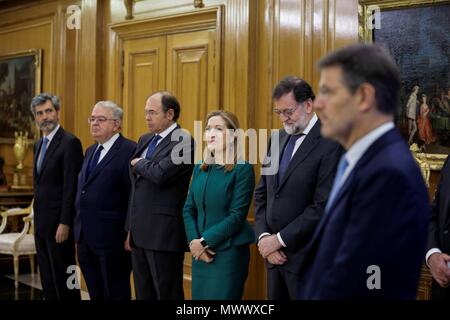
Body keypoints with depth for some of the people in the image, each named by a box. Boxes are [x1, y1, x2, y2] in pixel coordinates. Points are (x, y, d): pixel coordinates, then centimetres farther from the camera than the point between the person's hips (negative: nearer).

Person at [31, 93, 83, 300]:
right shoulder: (39, 144, 15)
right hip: (41, 222, 8)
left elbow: (71, 187, -17)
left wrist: (65, 223, -21)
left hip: (59, 223, -8)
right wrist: (37, 220, 16)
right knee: (47, 279, 12)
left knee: (62, 277, -3)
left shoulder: (70, 143, -12)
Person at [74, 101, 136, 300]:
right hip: (85, 238, 8)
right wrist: (79, 231, 16)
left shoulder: (129, 151, -12)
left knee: (116, 294, 3)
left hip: (112, 238, -8)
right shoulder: (90, 151, 16)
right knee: (95, 294, 16)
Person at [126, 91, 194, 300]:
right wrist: (131, 228, 18)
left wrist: (139, 163, -6)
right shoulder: (145, 140, 15)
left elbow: (160, 174, -27)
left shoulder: (183, 141, -12)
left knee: (167, 294, -1)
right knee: (143, 293, 14)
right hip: (140, 233, 9)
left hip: (164, 234, -9)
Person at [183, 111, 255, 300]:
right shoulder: (200, 168, 10)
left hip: (229, 252, -6)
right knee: (199, 296, 10)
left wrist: (204, 241, -15)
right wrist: (193, 241, -8)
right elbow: (188, 209, 8)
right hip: (200, 252, 6)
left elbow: (237, 216, -14)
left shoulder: (243, 169, -9)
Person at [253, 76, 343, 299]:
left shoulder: (331, 143, -13)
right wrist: (263, 237, -3)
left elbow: (324, 206, -19)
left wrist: (280, 239, -14)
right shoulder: (277, 139, 10)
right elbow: (262, 193, 11)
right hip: (274, 254, 6)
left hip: (307, 257, -6)